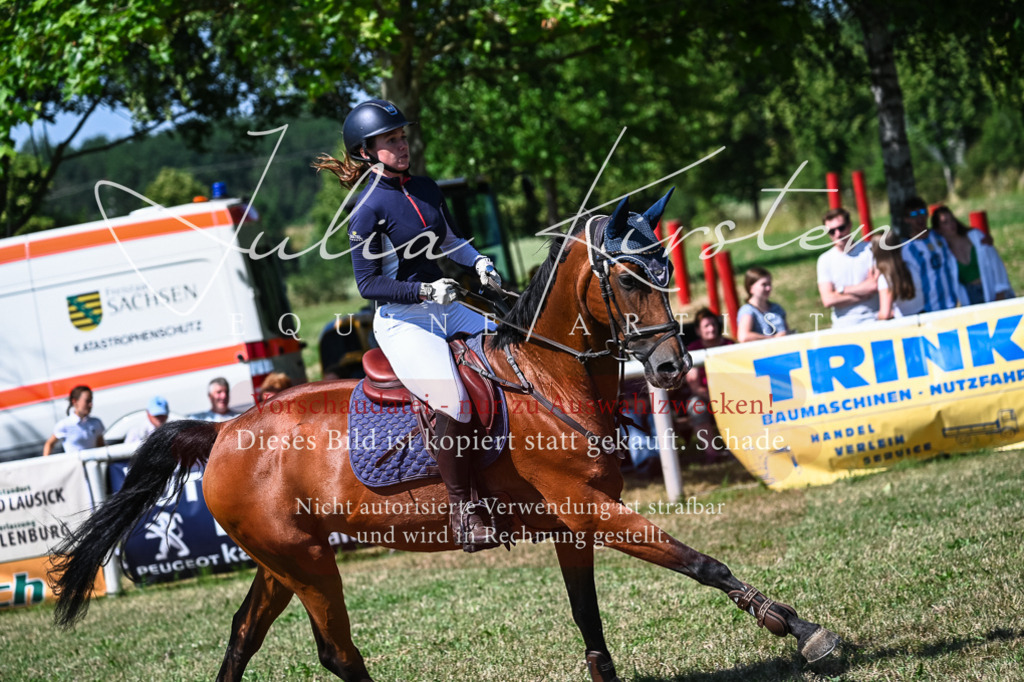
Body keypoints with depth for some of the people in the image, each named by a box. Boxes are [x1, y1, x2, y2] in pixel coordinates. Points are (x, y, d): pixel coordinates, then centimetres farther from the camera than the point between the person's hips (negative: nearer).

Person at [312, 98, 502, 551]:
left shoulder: (426, 189, 10)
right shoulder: (368, 209, -11)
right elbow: (368, 284, -11)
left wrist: (478, 262, 8)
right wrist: (426, 291, -21)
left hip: (446, 310, 8)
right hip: (402, 322, -8)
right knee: (454, 403, -27)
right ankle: (462, 508, -14)